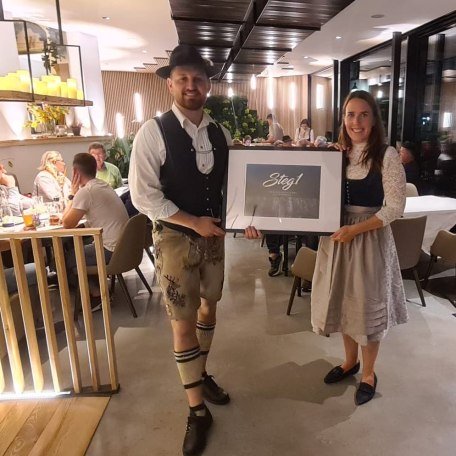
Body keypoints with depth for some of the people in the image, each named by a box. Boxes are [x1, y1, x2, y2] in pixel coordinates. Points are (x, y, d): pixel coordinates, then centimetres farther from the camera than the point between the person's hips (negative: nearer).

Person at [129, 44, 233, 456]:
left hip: (215, 234, 5)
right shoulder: (153, 132, -13)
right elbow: (143, 196, -17)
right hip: (175, 237, -5)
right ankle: (197, 411, 22)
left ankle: (202, 375, 45)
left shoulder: (221, 134, 2)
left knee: (209, 306, 19)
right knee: (183, 323, 3)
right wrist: (195, 223, -18)